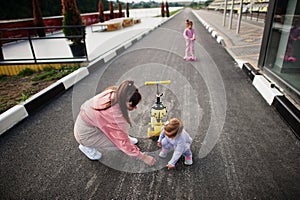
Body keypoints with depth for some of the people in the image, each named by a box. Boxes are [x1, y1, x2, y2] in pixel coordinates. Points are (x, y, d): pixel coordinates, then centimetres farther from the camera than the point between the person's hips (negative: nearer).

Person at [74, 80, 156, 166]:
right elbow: (123, 143, -24)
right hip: (85, 134, -7)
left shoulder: (114, 92, -18)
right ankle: (87, 146, 4)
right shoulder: (116, 116, -35)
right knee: (119, 141, -12)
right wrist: (143, 157, -14)